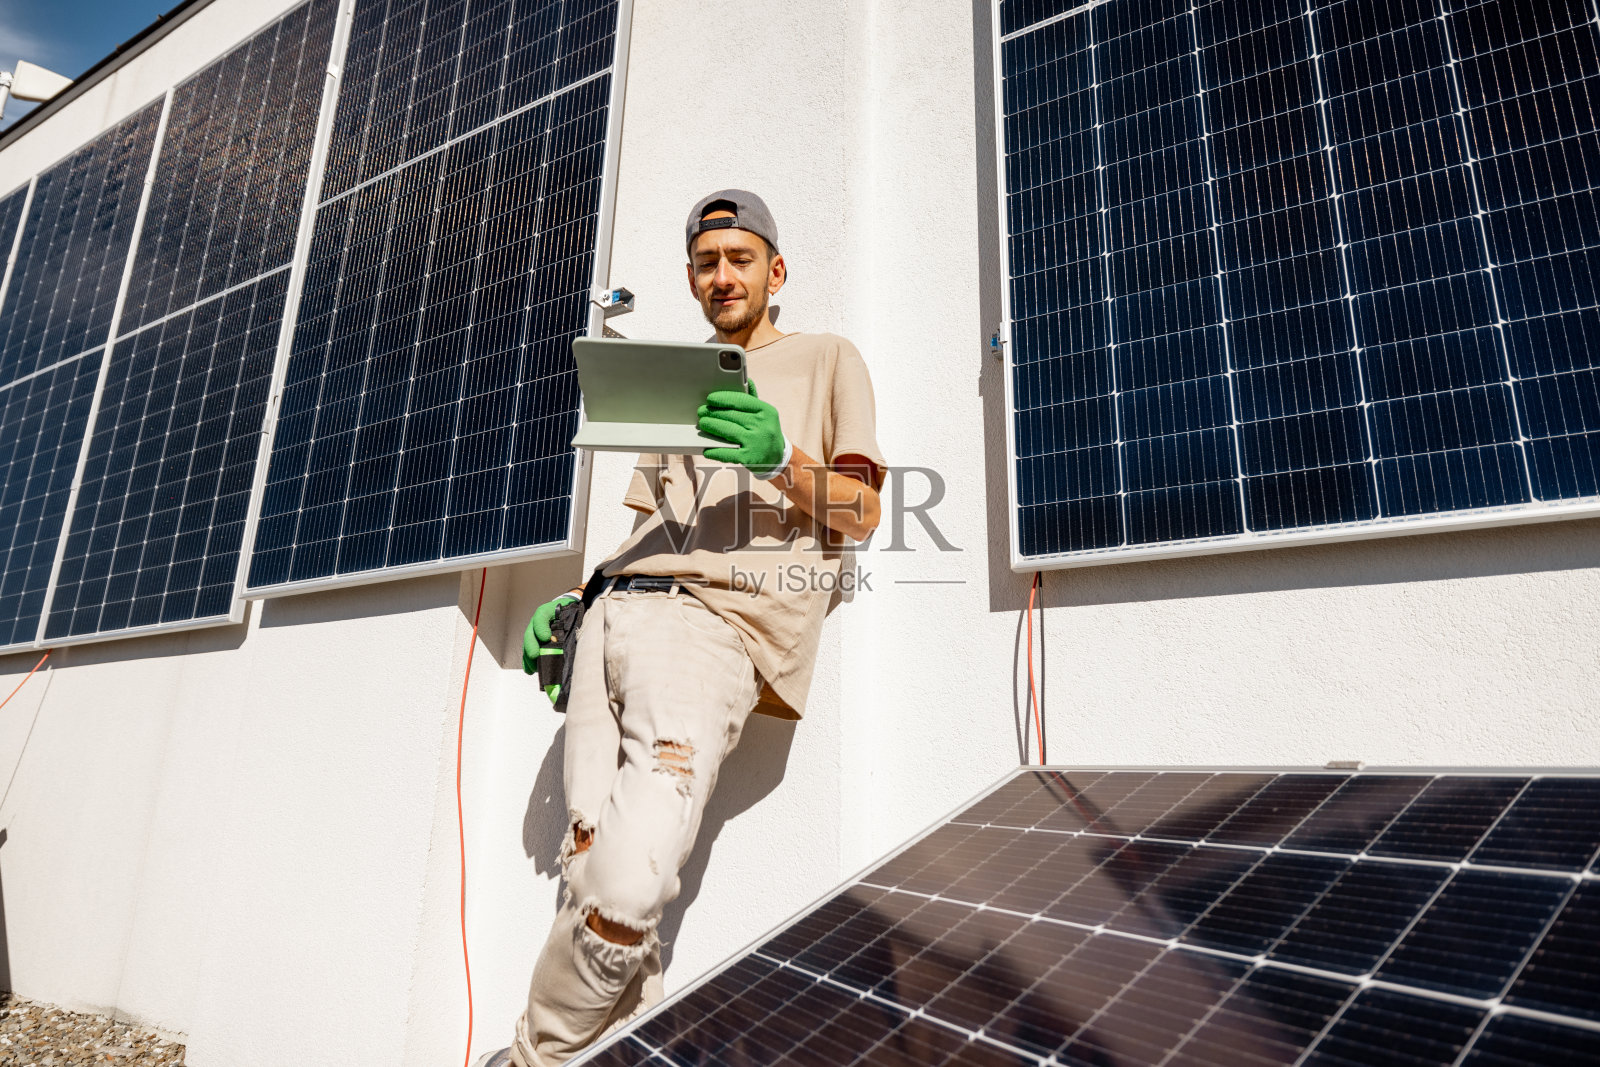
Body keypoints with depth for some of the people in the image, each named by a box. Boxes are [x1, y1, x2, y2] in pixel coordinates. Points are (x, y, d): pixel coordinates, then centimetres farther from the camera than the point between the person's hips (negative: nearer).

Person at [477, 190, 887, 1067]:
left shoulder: (826, 359, 16)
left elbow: (861, 513, 4)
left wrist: (781, 458, -14)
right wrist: (572, 600, 13)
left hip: (718, 623, -5)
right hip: (619, 611, 6)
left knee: (626, 889, -19)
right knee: (593, 877, -8)